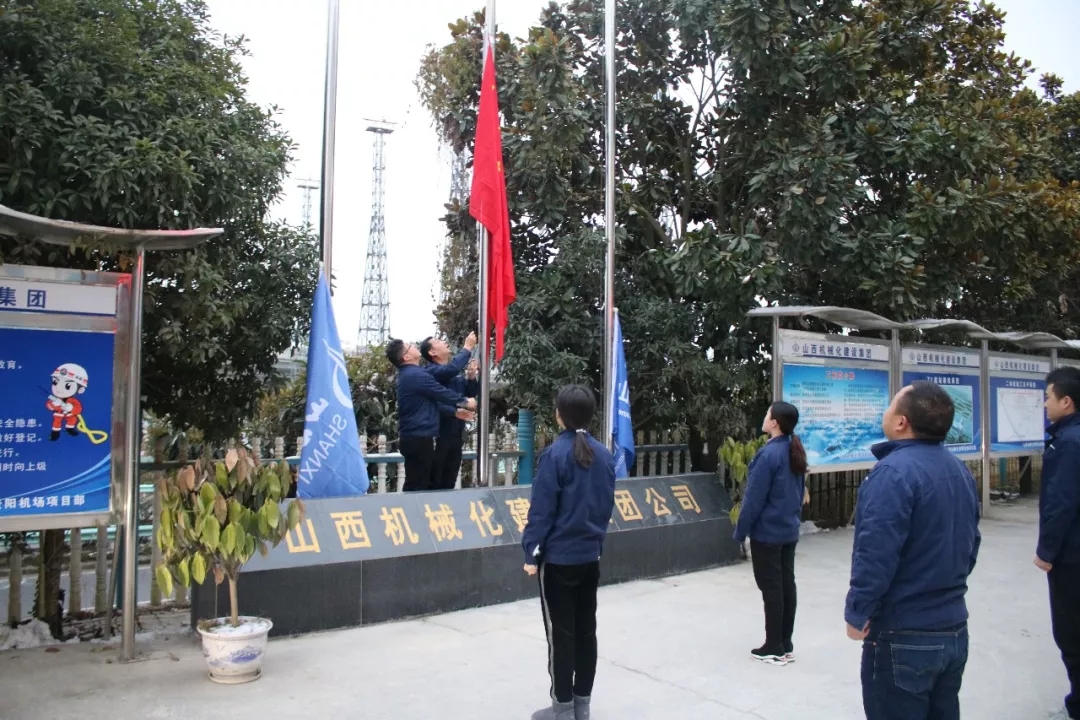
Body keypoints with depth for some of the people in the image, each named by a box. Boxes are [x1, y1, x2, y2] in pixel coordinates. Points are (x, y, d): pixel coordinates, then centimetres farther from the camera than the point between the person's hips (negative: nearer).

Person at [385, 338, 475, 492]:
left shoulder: (409, 374, 15)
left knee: (422, 484, 15)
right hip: (418, 438, -10)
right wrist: (465, 402, 7)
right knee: (417, 486, -5)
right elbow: (443, 394, -9)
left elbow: (433, 401, 20)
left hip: (416, 437, 10)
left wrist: (455, 411, 16)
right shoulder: (416, 375, -17)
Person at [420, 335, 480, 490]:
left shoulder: (457, 373, 13)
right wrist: (467, 348, -20)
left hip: (456, 433, 7)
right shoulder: (431, 371, -11)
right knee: (434, 482, -2)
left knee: (449, 482, 15)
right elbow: (450, 369, -31)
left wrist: (471, 376, -4)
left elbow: (472, 393, 15)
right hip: (438, 434, -7)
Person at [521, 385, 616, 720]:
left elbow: (541, 509, -16)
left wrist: (531, 553, -9)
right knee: (585, 630, 13)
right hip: (590, 556, 6)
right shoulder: (604, 455, 1)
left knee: (560, 633, 5)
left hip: (558, 557, -6)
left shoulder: (555, 454, -17)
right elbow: (607, 505, 9)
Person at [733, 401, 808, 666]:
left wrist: (741, 530, -10)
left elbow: (754, 497, -18)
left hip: (766, 532, -8)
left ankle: (774, 649, 7)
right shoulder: (795, 452, 6)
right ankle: (785, 645, 19)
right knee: (786, 584, 11)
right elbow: (800, 491, 14)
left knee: (771, 587, -1)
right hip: (789, 530, 8)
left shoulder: (769, 454, -21)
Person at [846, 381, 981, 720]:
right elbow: (970, 544, 15)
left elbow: (875, 553, -26)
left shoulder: (894, 472, -22)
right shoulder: (960, 471, 6)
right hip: (954, 629, 8)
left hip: (904, 637, -8)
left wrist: (857, 613, -16)